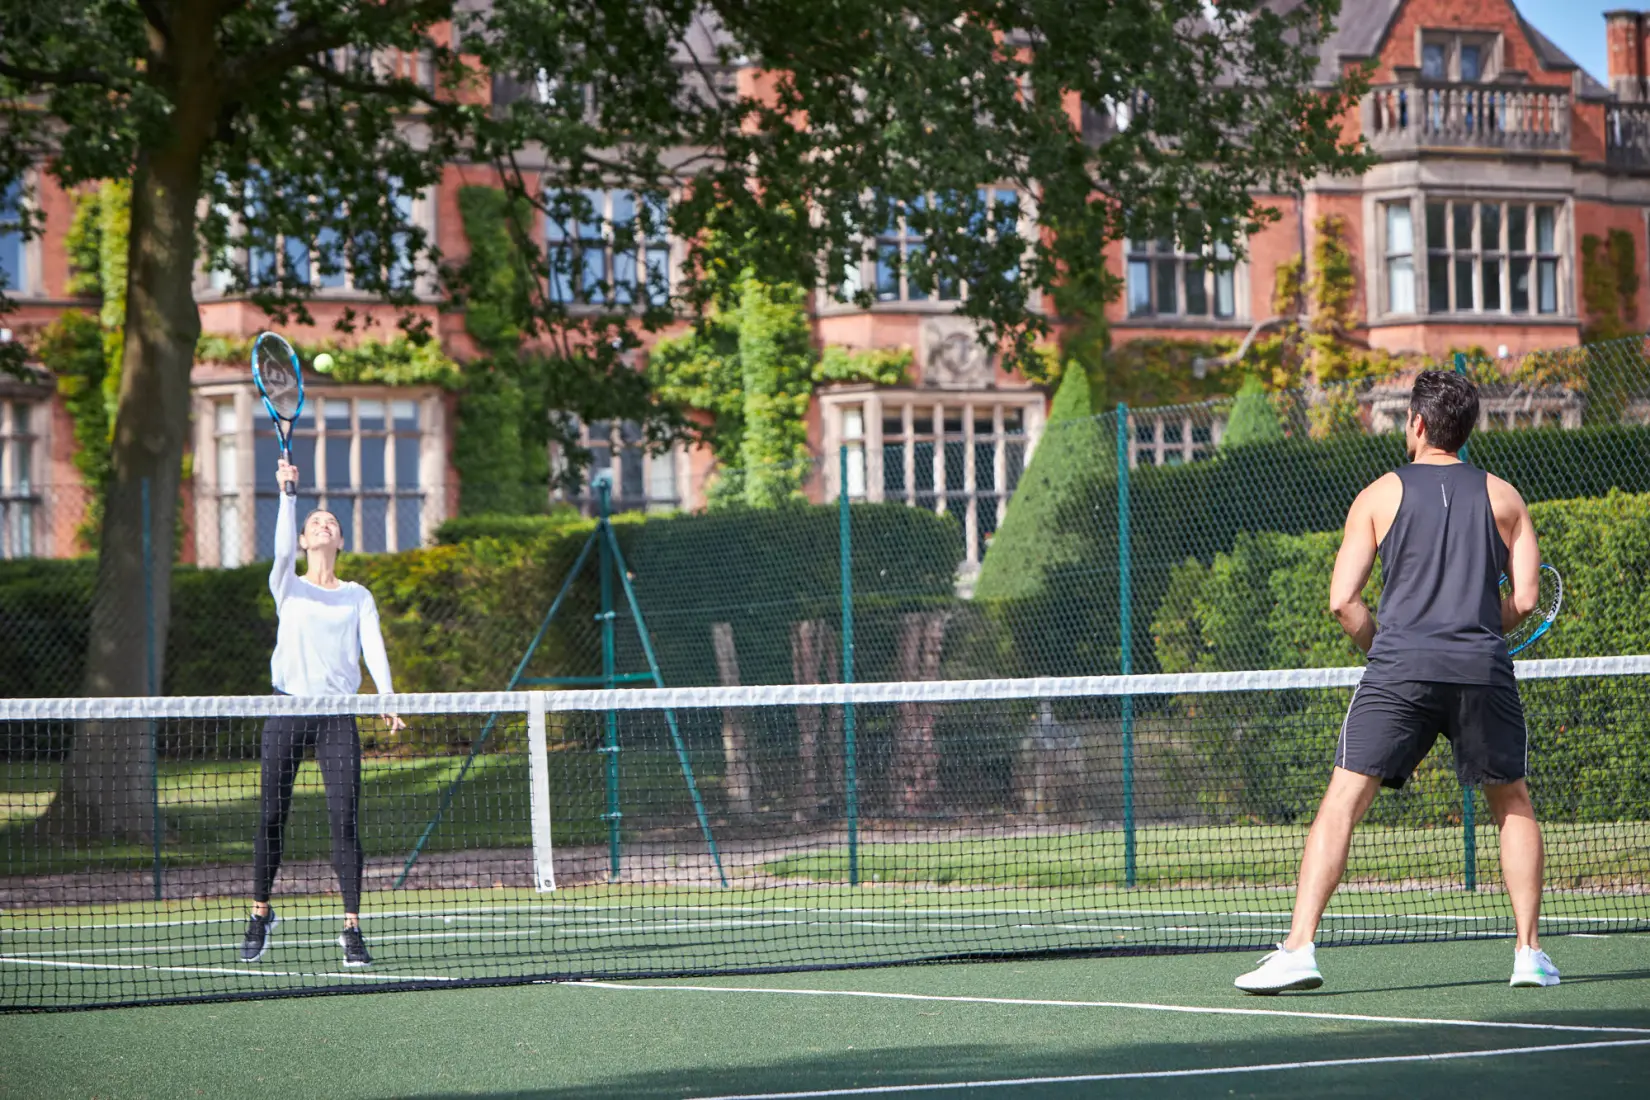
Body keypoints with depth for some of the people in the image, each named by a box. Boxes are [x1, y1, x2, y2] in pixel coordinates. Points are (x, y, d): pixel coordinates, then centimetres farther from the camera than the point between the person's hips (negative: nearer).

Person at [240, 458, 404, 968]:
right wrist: (287, 492, -17)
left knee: (345, 820, -7)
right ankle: (260, 913, 19)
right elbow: (283, 548, -10)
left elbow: (373, 647, 0)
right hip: (287, 709, 0)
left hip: (338, 715, 0)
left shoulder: (358, 596, 14)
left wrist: (386, 697, -16)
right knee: (272, 816, 2)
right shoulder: (287, 587, 11)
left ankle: (352, 928, -5)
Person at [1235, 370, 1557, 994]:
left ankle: (1298, 949, -14)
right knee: (1512, 804, 19)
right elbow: (1525, 599, 5)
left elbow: (1343, 601, 2)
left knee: (1341, 802, -3)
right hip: (1483, 667, 2)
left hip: (1400, 665, -2)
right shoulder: (1502, 498, 12)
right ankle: (1530, 953, 14)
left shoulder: (1381, 496, 8)